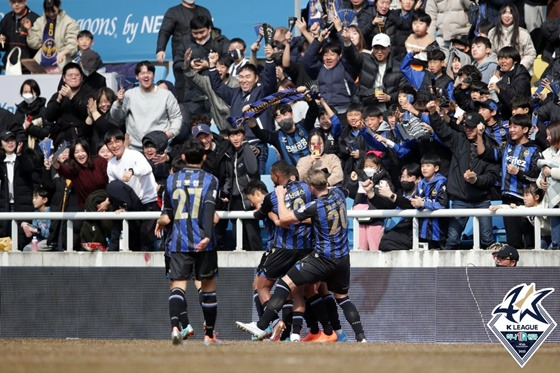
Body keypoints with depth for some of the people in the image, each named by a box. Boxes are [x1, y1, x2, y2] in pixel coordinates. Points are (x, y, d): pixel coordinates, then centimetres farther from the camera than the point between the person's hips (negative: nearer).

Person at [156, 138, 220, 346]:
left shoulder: (172, 180, 8)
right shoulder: (210, 180, 2)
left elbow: (166, 218, 6)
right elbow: (209, 208, -15)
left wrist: (160, 222, 28)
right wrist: (207, 236, -24)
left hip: (177, 243, 1)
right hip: (202, 243, -1)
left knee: (177, 285, -5)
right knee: (208, 286, 13)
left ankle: (177, 325, -31)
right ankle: (209, 335, 19)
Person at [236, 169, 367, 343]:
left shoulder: (315, 206, -18)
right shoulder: (338, 193, 0)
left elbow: (284, 218, -13)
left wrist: (280, 196, 0)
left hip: (324, 259, -7)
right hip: (343, 259, 7)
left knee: (286, 282, -5)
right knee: (342, 297, 23)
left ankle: (261, 326, -11)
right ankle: (361, 337, 14)